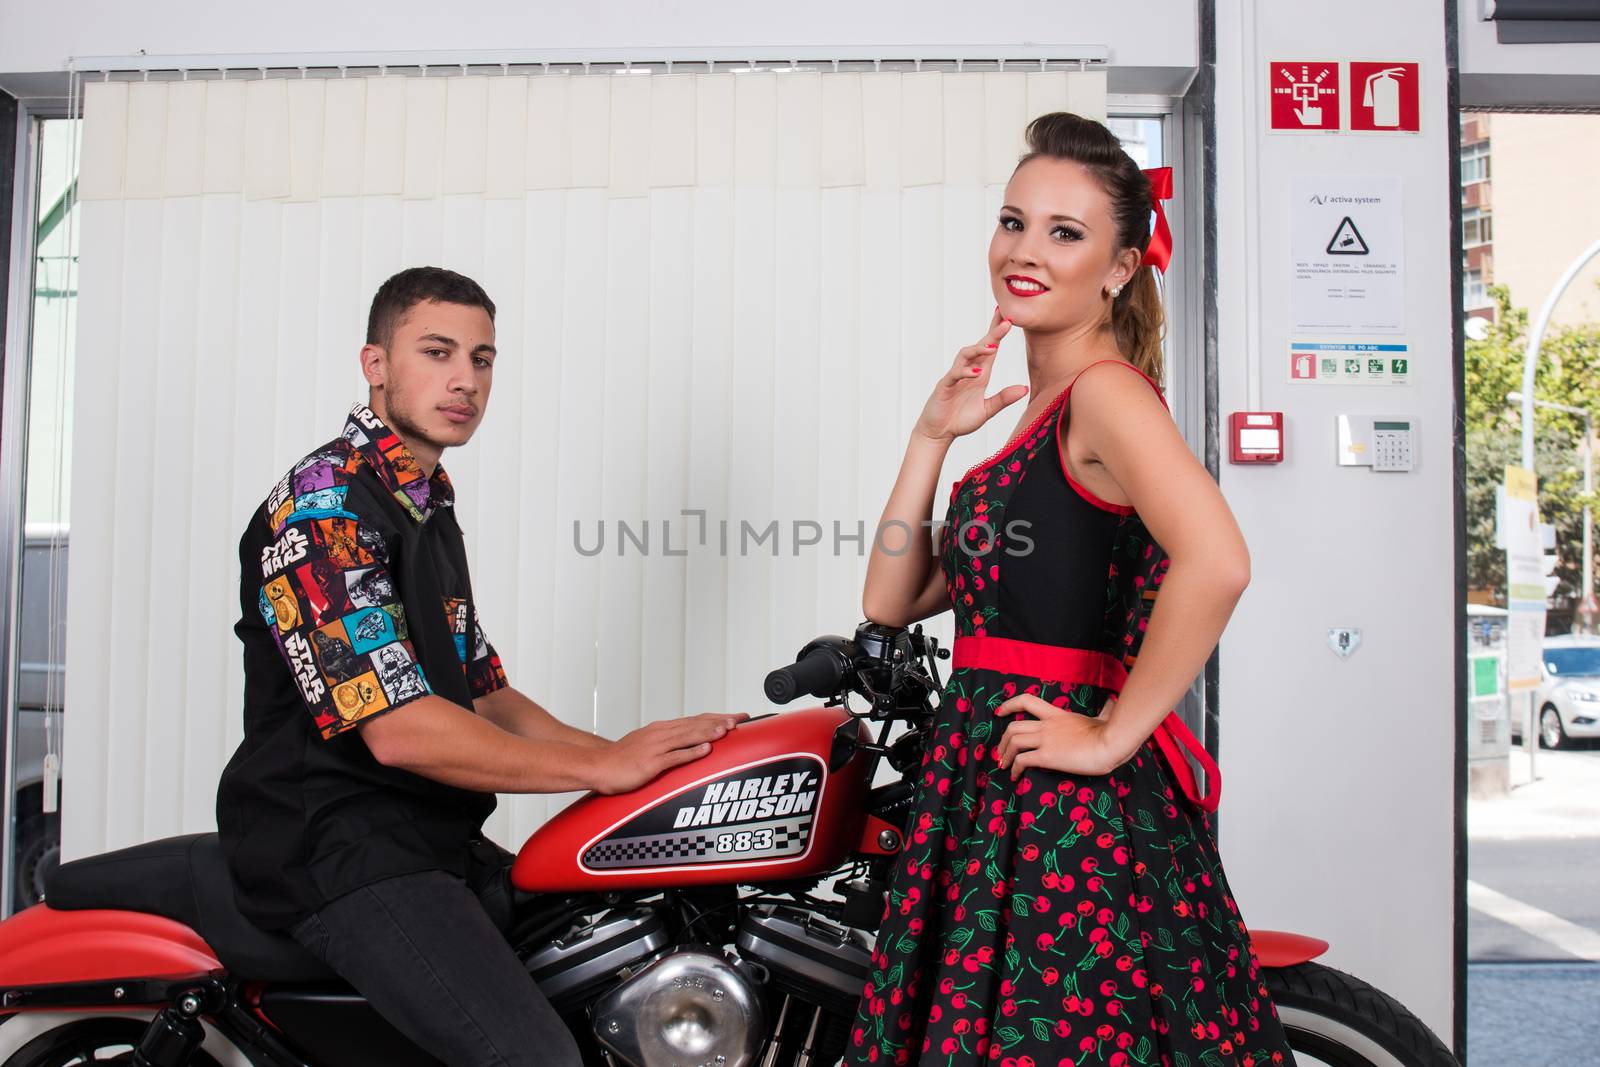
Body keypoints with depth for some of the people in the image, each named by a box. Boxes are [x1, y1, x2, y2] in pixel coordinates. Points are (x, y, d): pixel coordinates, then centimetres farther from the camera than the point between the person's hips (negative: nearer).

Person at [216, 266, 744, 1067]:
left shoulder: (430, 511, 19)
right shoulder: (325, 502, -13)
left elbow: (484, 697, 18)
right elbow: (398, 730, -22)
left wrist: (639, 758, 4)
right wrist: (603, 767, -19)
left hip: (438, 842, 9)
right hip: (339, 849, -9)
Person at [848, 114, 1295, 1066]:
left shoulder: (1106, 389, -11)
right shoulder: (1037, 415, 15)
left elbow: (1216, 561, -30)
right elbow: (892, 601, 12)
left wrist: (1115, 734, -21)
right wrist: (933, 435, 5)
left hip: (1072, 806, -9)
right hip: (991, 788, 9)